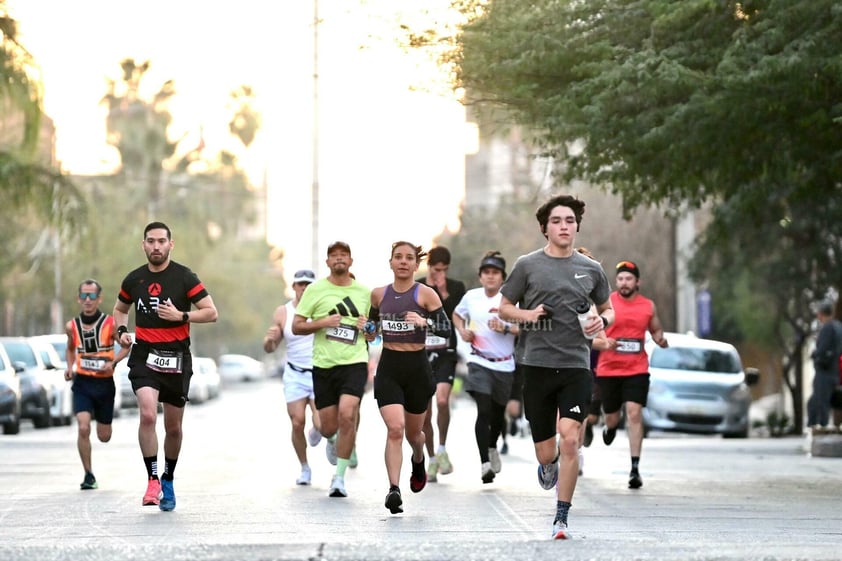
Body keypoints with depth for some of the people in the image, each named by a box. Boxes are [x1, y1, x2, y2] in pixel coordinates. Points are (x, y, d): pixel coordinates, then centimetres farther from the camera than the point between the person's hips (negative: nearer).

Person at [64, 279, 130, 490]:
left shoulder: (111, 324, -9)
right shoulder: (72, 326, -1)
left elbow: (127, 346, 3)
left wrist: (113, 362, -14)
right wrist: (70, 367, 0)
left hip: (104, 383, 0)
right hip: (82, 383, 0)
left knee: (104, 437, 10)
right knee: (83, 428, -19)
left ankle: (100, 416, 49)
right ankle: (88, 475, -6)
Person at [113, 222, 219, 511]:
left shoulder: (184, 277, -5)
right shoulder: (134, 279, 5)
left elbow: (211, 313, -6)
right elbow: (120, 309, 23)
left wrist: (181, 316, -19)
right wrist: (121, 331, 4)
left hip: (176, 357, -1)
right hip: (144, 355, 1)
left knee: (173, 427, 9)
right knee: (147, 414, -22)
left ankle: (168, 480, 30)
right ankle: (152, 480, -14)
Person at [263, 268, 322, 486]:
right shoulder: (282, 313, 3)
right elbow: (270, 348, 8)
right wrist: (269, 339, -15)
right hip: (294, 375, 2)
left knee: (321, 423, -12)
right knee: (297, 423, -6)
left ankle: (316, 432, 27)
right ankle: (304, 468, 14)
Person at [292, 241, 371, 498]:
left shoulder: (364, 292, 10)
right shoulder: (315, 290, 3)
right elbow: (296, 326, 3)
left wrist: (367, 327, -1)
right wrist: (323, 323, -13)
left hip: (355, 363, 0)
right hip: (323, 364, 0)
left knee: (347, 415, -20)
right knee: (329, 427, 4)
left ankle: (339, 477, -9)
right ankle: (330, 440, 45)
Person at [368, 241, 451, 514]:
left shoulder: (426, 294, -5)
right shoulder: (378, 294, 5)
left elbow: (446, 329, -9)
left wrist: (424, 322, -27)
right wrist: (370, 331, 3)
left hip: (417, 367, -1)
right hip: (388, 368, 1)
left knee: (413, 432, 15)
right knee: (395, 429, -18)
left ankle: (418, 460, 50)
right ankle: (394, 489, -18)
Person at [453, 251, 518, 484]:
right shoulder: (471, 297, 2)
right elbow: (457, 314, 22)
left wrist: (506, 328, -22)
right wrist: (462, 330, 3)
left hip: (504, 365, 0)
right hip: (479, 362, 0)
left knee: (498, 412, 14)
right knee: (484, 410, -16)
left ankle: (492, 447, 45)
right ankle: (485, 464, -17)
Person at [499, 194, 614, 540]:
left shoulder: (591, 269, 8)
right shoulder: (528, 265, 2)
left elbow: (608, 309, 20)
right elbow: (504, 308, 10)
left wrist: (602, 320, -3)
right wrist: (527, 314, -11)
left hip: (576, 365, 0)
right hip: (537, 365, 0)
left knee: (569, 439, -16)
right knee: (546, 452, 4)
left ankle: (561, 518, -6)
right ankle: (549, 464, 44)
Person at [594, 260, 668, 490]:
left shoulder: (648, 306, 4)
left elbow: (656, 330, 17)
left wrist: (661, 340, -5)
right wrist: (603, 341, -20)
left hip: (637, 369, 0)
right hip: (608, 369, 0)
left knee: (634, 413, -14)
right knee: (612, 416, 12)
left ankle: (635, 468, -14)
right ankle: (610, 427, 53)